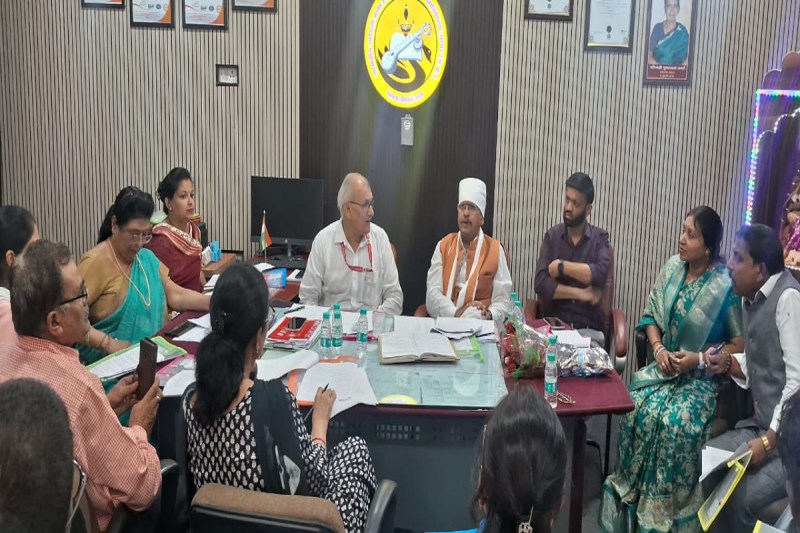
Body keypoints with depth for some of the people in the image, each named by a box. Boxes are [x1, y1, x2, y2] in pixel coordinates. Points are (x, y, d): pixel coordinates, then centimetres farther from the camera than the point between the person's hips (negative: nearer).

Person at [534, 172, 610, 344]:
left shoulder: (600, 238, 4)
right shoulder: (552, 236, 5)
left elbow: (600, 274, -16)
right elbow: (540, 284, -6)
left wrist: (561, 265, -9)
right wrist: (580, 294, -11)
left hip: (588, 328, 0)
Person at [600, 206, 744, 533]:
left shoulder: (725, 286, -13)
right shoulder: (672, 268, 2)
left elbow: (740, 343, -8)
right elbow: (651, 315, 9)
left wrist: (700, 358, -18)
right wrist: (658, 349, -8)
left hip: (704, 376, -4)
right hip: (666, 365, 4)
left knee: (676, 423, -29)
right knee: (636, 410, -22)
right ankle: (632, 498, -7)